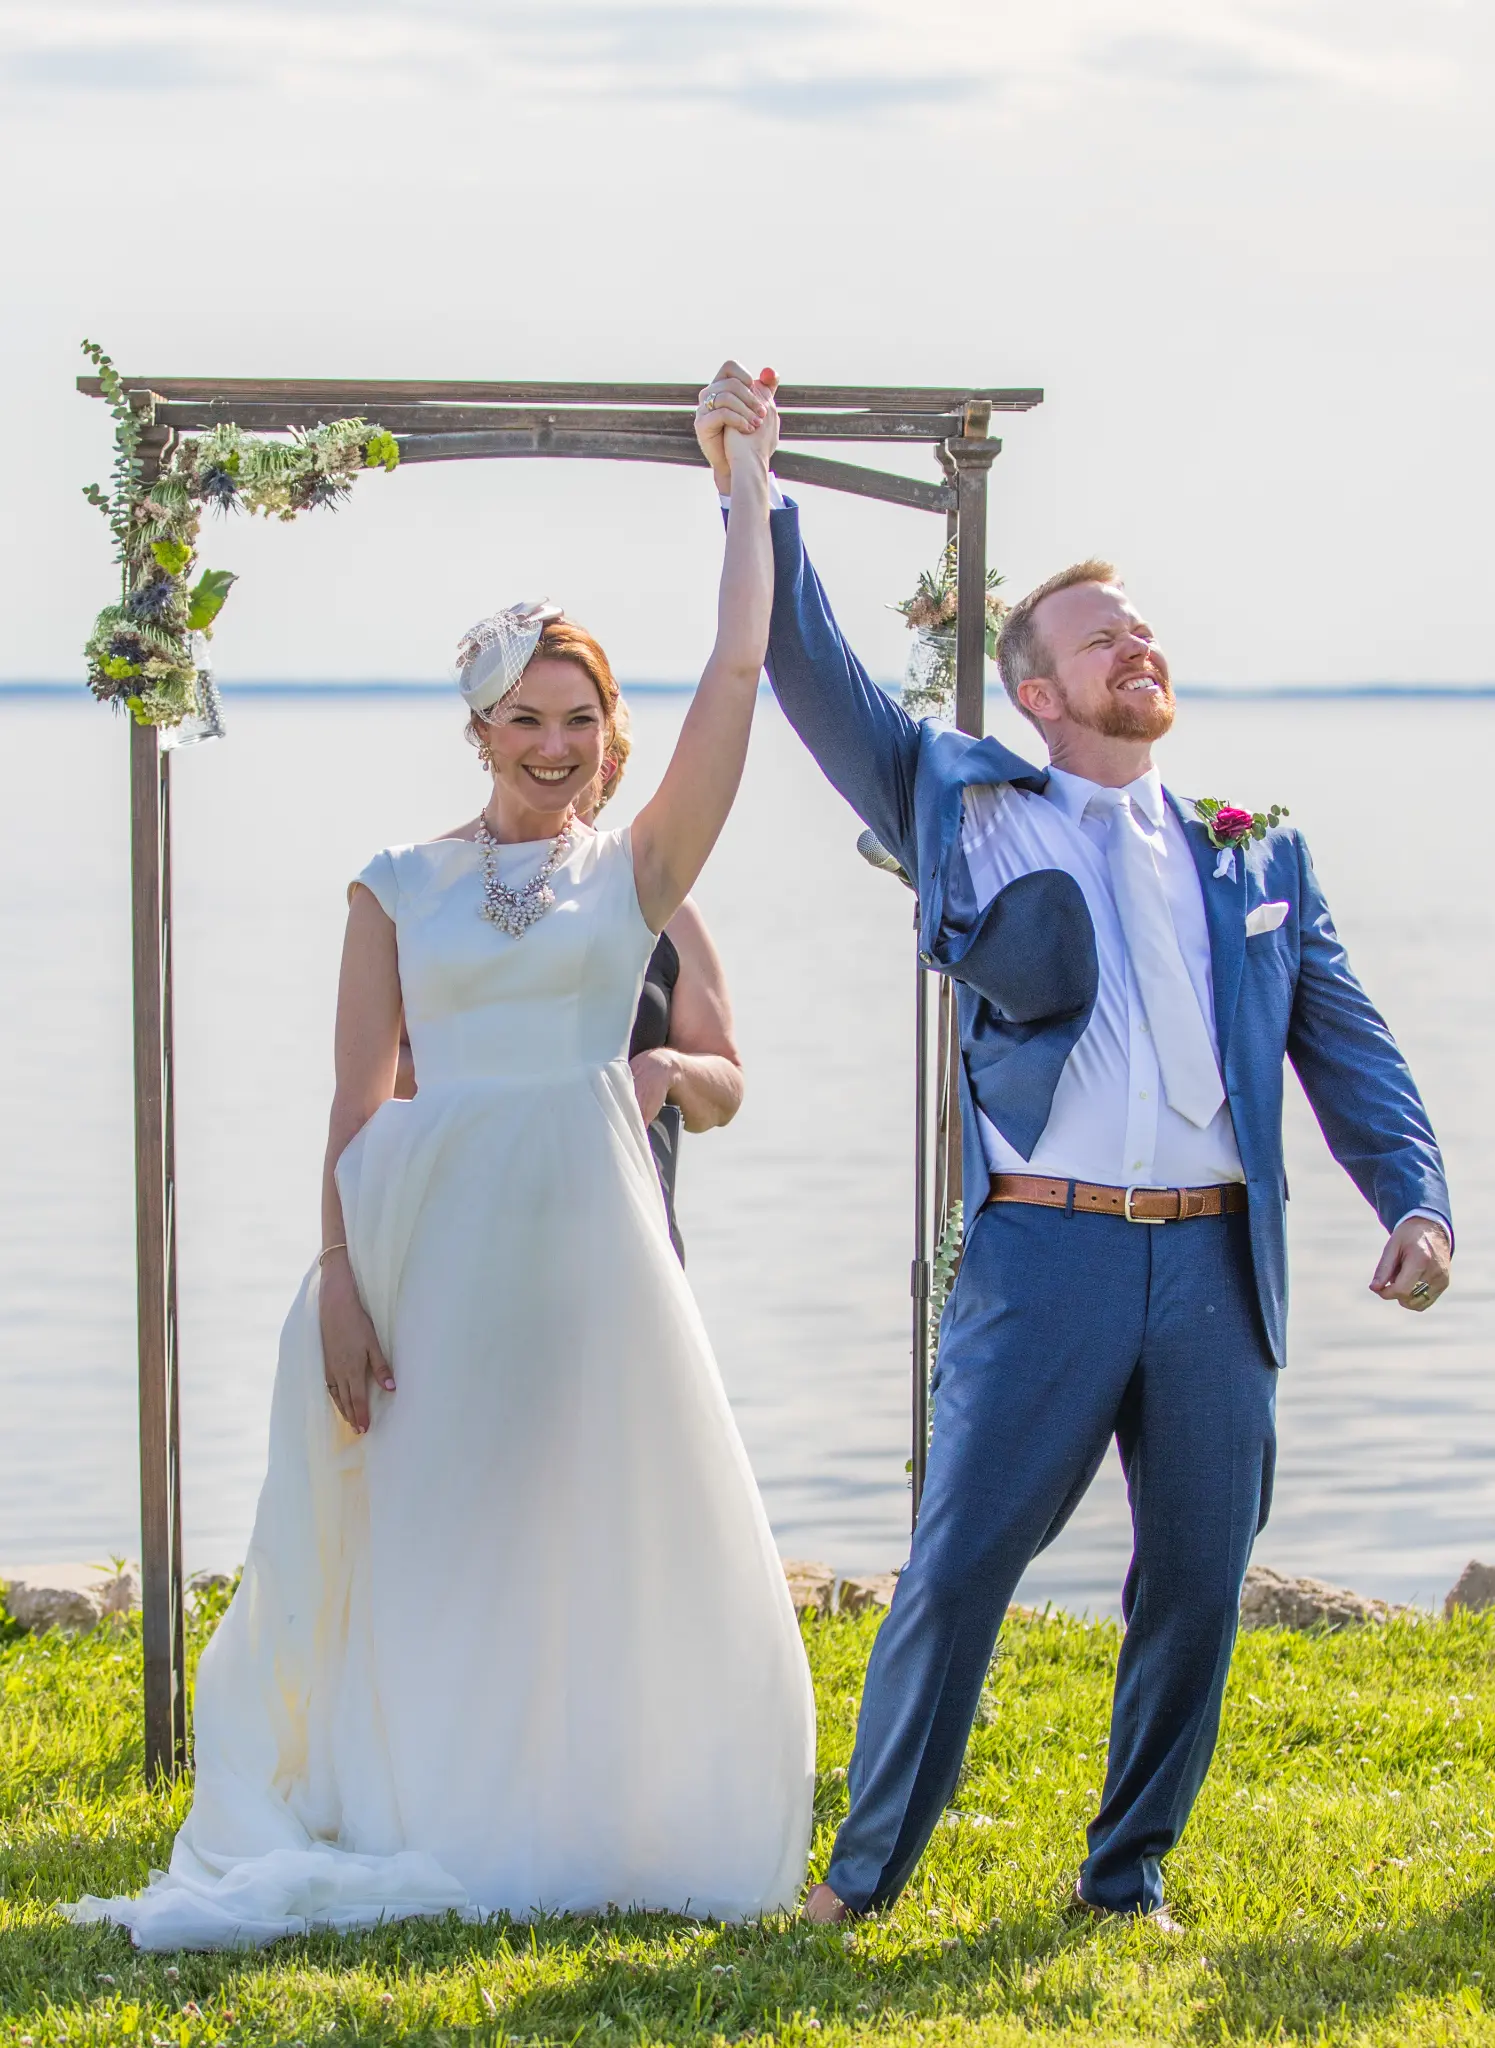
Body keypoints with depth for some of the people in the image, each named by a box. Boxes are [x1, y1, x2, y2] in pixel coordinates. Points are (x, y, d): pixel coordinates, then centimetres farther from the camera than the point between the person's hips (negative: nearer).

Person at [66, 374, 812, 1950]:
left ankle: (585, 1819, 15)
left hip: (581, 1223, 0)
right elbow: (356, 1100, 3)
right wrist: (338, 1278, -6)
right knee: (411, 1537, 4)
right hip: (424, 1218, 0)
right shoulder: (398, 886, 7)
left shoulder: (636, 872, 7)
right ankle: (399, 1826, 13)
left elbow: (739, 669, -1)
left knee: (595, 1530, 2)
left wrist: (750, 484, -1)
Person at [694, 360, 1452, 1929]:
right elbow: (811, 671, 3)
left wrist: (1414, 1199, -2)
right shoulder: (971, 810, 8)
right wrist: (749, 491, -6)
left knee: (1196, 1582, 6)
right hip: (1046, 1254, -3)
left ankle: (1128, 1874, 22)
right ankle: (863, 1873, 9)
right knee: (957, 1570, -4)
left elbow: (1344, 1039, 13)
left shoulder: (1252, 854, 16)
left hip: (1216, 1258, 3)